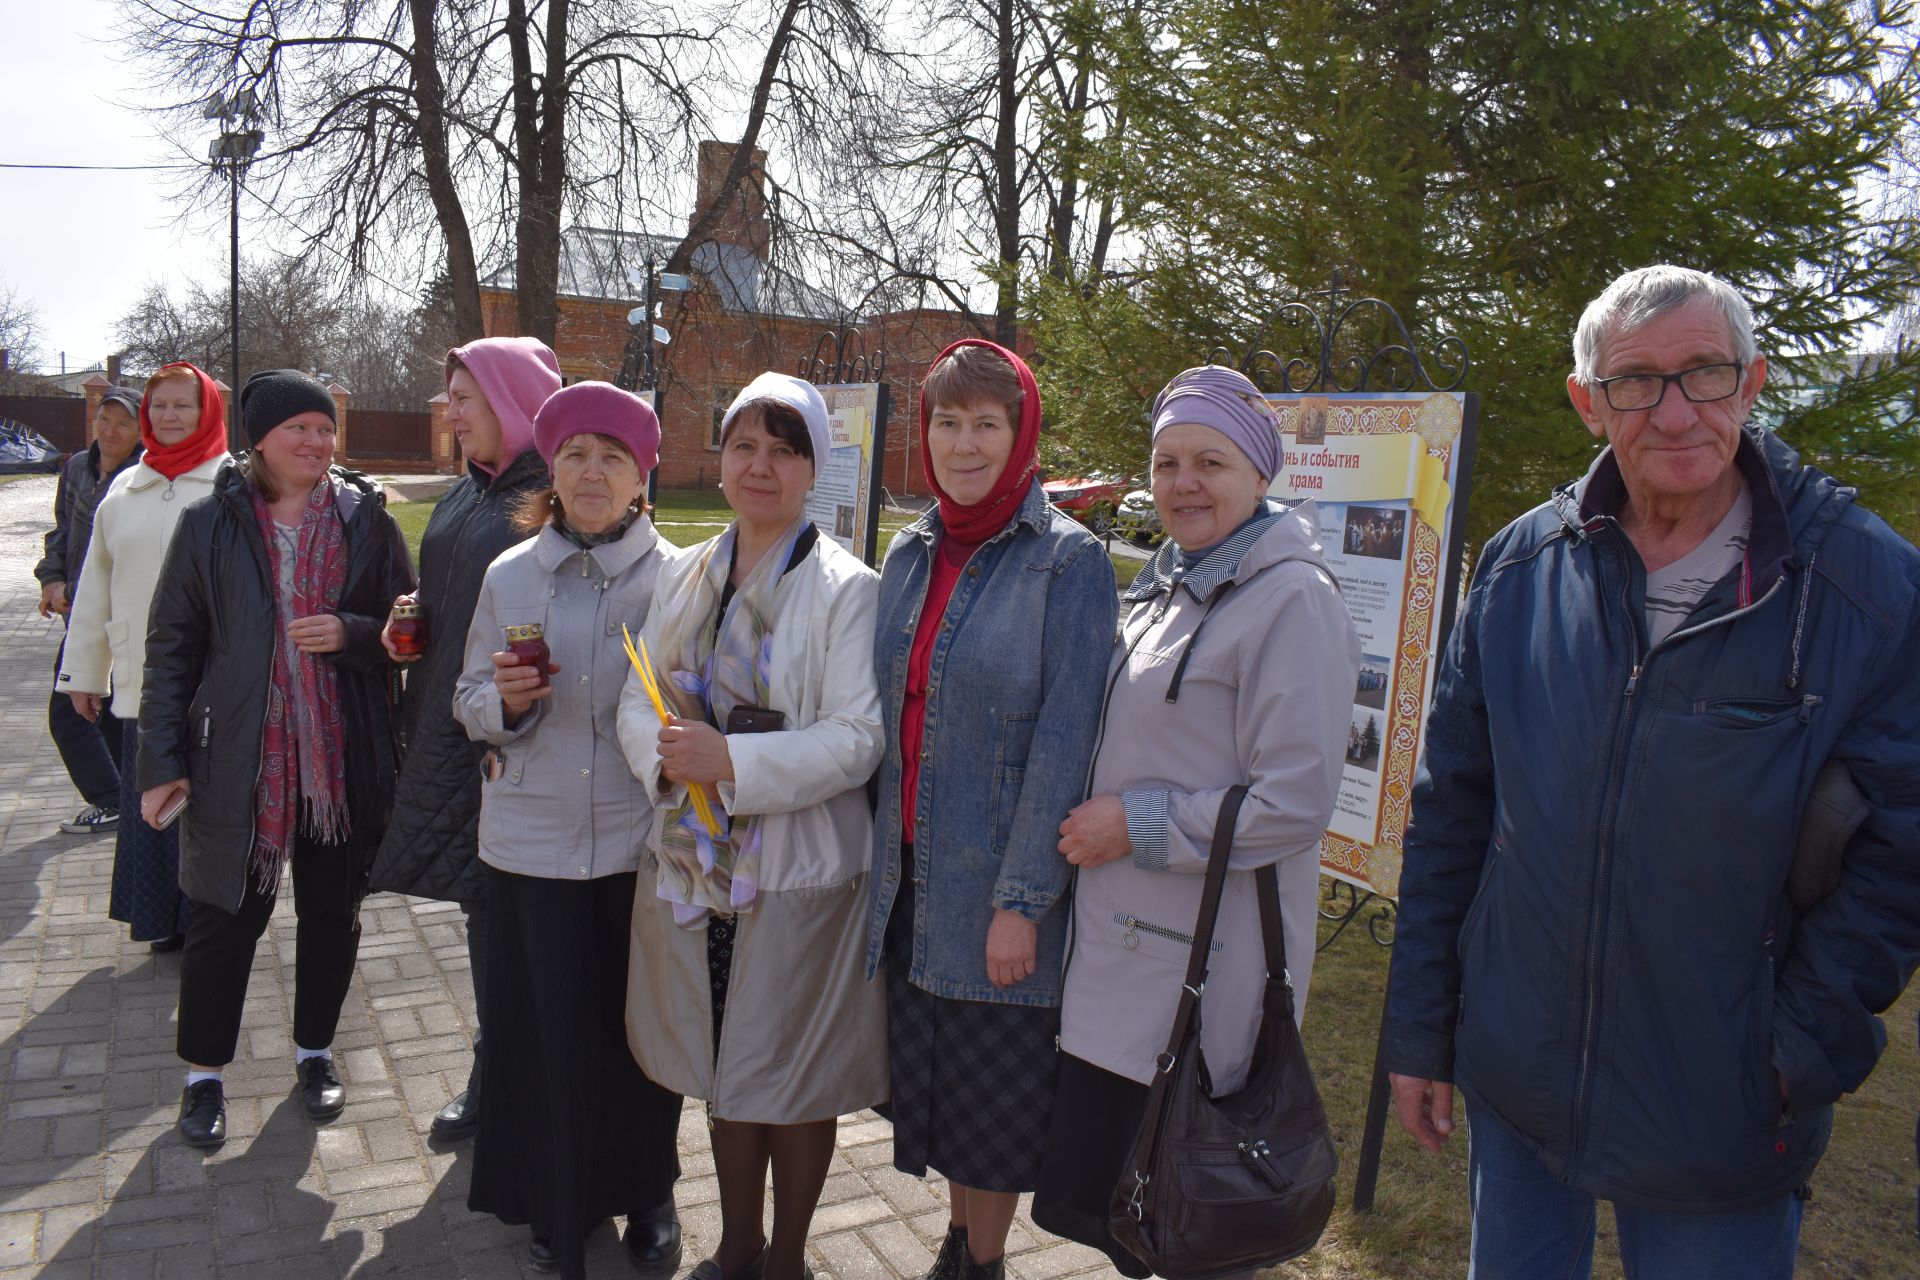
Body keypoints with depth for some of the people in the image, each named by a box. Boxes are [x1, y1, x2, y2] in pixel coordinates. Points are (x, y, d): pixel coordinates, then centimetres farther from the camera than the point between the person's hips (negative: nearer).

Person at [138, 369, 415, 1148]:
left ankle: (314, 1052, 33)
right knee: (227, 915, 8)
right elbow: (172, 648, 1)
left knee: (331, 912, 13)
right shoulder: (212, 524, -1)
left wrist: (349, 633, -17)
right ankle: (204, 1074, 26)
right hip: (238, 758, -1)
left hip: (343, 756, 1)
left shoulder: (366, 519, 1)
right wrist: (162, 760, -4)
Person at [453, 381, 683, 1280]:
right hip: (532, 849, 2)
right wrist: (505, 699, -13)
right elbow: (469, 702, 9)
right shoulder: (509, 576, 3)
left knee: (640, 1030, 10)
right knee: (545, 1034, 9)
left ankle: (647, 1198, 34)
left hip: (642, 846, -1)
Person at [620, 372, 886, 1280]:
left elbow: (857, 739, -18)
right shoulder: (686, 578, 7)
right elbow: (637, 699, 6)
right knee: (725, 1070, 20)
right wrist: (665, 751, -15)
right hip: (695, 864, 6)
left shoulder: (846, 589, -12)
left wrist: (731, 762, -25)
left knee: (795, 1079, 11)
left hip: (801, 871, -5)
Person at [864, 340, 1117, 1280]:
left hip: (995, 884, -5)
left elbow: (1065, 739, -15)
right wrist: (884, 851, 8)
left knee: (993, 1095, 10)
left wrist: (1021, 899, -17)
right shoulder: (911, 552, 7)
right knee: (932, 1080, 18)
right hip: (912, 874, 6)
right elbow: (889, 711, 12)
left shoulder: (1068, 560, -11)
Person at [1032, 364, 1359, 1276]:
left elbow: (1294, 804, -19)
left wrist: (1138, 827, -14)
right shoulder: (1167, 586, 13)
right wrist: (1097, 818, 12)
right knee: (1078, 1192, 14)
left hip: (1203, 964, -8)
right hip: (1122, 941, 8)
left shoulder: (1291, 598, -14)